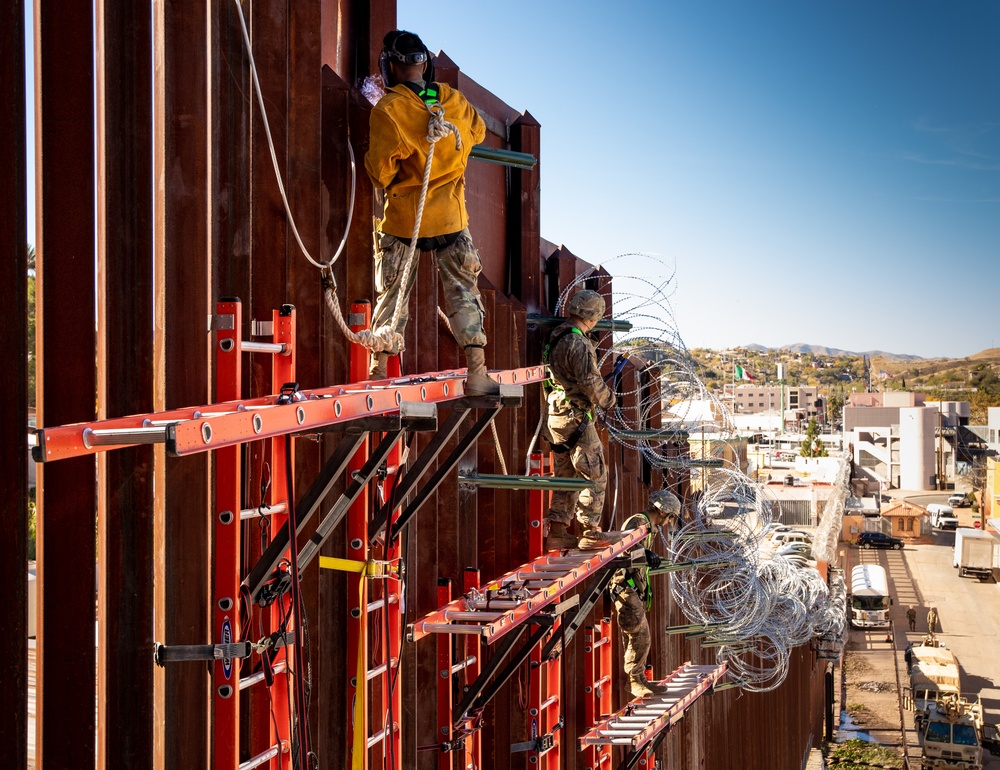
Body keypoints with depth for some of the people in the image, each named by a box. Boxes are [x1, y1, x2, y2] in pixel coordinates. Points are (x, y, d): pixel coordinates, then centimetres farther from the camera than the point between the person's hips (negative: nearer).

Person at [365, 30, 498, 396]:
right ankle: (477, 372, 1)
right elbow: (478, 132, 20)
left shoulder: (387, 110, -13)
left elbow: (380, 174, -12)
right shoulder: (454, 100, -1)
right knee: (463, 291, 7)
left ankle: (379, 370, 13)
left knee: (392, 294, 10)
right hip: (451, 215, 2)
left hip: (404, 217, -2)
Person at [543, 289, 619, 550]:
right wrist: (609, 399, -1)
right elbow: (590, 382, -19)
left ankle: (557, 533, 14)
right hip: (575, 417, -9)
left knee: (566, 475, 14)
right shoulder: (579, 344, -17)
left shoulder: (555, 338, 12)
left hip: (555, 417, 9)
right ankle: (591, 532, 3)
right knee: (595, 474, 0)